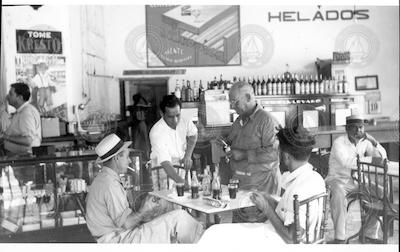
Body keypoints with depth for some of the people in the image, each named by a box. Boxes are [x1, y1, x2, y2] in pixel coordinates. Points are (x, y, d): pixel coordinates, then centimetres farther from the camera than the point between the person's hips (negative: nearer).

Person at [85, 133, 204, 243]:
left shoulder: (102, 179, 12)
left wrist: (148, 213, 4)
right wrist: (144, 210, -7)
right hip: (121, 241, -10)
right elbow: (125, 224, -21)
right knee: (179, 217, -11)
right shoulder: (111, 185, -22)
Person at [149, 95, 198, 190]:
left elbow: (193, 134, 12)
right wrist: (181, 181, -47)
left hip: (181, 164, 4)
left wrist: (188, 155, -2)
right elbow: (165, 163, -35)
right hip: (162, 169, -4)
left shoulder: (184, 121, -12)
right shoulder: (156, 133, -28)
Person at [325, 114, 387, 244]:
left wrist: (373, 142, -16)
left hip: (357, 180, 6)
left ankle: (371, 234, -2)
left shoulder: (364, 142, 3)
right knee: (338, 194, -37)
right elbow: (347, 162, -32)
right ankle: (339, 237, -30)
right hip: (338, 180, -6)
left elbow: (382, 157, -1)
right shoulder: (339, 143, -15)